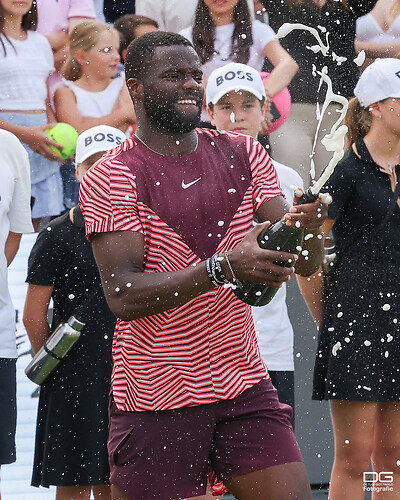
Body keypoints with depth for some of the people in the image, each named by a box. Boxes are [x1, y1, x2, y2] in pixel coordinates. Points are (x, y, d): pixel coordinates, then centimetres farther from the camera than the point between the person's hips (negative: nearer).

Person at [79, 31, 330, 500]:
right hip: (154, 399, -4)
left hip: (245, 384, 4)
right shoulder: (110, 179, -8)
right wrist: (224, 267, -29)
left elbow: (305, 264, 3)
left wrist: (307, 229, -21)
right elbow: (123, 296, -18)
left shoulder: (243, 156, 7)